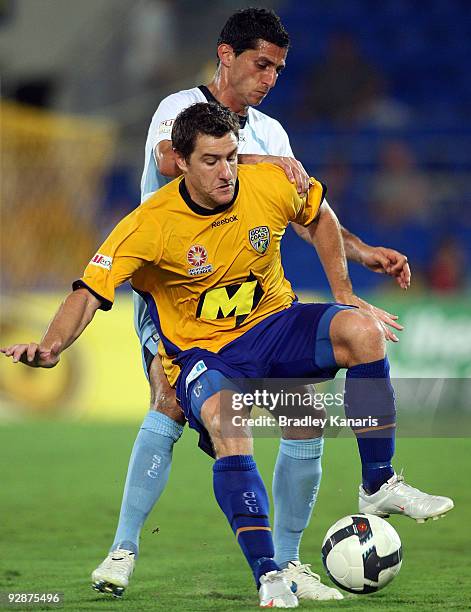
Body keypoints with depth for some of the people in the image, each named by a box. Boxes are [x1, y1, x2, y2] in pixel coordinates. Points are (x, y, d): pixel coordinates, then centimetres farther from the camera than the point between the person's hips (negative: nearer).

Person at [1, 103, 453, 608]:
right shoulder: (150, 225, -19)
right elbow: (89, 293, -22)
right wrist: (51, 347, -40)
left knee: (362, 331, -26)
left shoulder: (271, 185, -9)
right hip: (203, 353, -4)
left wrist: (344, 295, 8)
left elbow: (320, 217, 13)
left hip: (275, 324, 4)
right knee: (225, 421, -37)